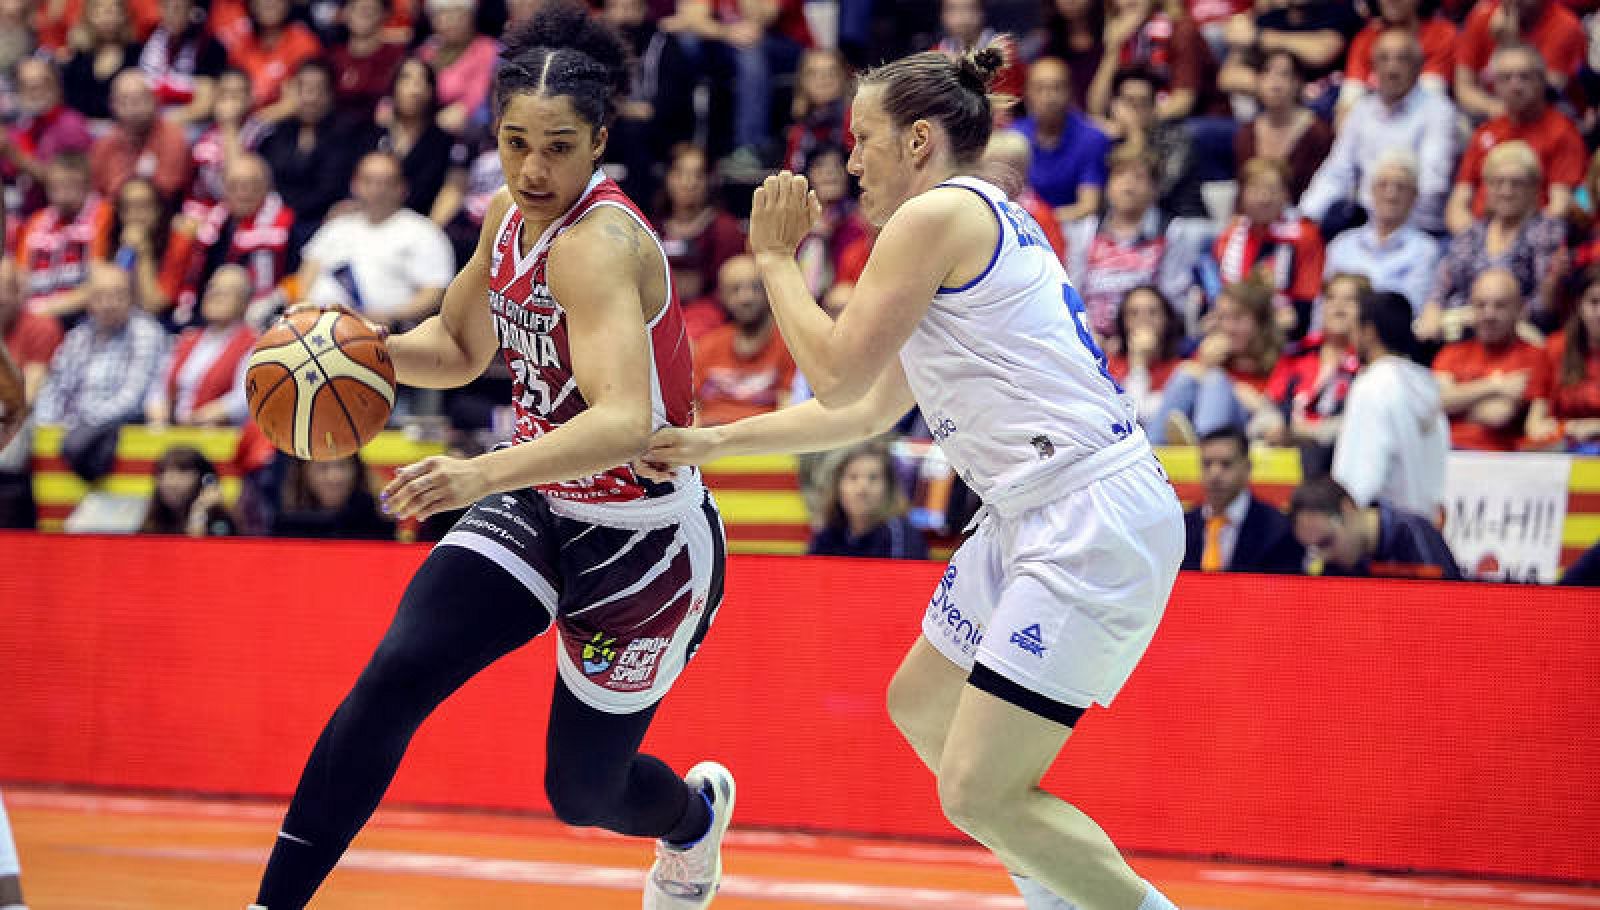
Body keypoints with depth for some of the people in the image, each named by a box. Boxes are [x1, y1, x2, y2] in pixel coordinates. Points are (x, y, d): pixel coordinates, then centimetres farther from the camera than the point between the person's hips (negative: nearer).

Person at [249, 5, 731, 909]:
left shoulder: (599, 243, -29)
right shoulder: (512, 216, -3)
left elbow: (624, 423, -43)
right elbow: (460, 348, 14)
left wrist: (485, 474, -57)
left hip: (646, 538, -7)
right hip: (543, 506, 7)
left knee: (582, 787, 11)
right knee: (392, 680, -14)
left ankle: (696, 811, 48)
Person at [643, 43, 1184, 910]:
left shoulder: (937, 214, -9)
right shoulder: (986, 222, 22)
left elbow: (838, 376, -8)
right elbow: (866, 411, 28)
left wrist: (774, 258, 6)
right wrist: (715, 440, 29)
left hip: (1093, 521, -11)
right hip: (1032, 520, 11)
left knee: (979, 794, -12)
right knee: (920, 706, 26)